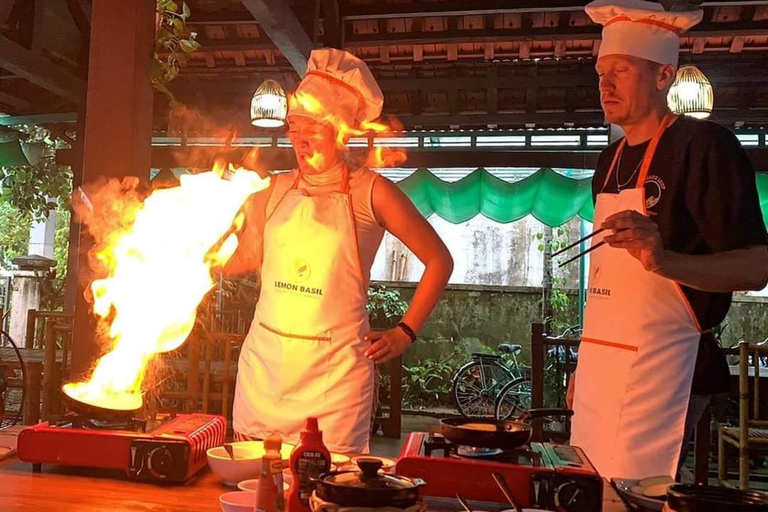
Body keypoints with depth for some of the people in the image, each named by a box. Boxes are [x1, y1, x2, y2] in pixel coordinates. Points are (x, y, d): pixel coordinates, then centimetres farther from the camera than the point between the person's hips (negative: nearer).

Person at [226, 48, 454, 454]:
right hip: (263, 359, 4)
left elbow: (439, 260, 1)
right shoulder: (275, 189, 7)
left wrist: (404, 333, -2)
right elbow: (242, 260, 13)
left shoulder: (369, 192, -4)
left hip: (335, 368, -4)